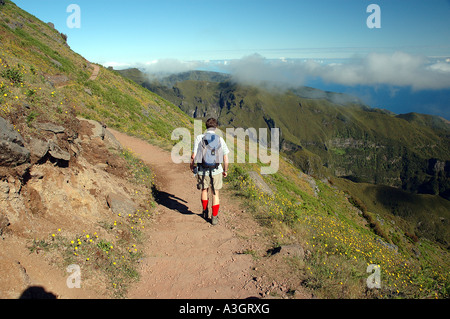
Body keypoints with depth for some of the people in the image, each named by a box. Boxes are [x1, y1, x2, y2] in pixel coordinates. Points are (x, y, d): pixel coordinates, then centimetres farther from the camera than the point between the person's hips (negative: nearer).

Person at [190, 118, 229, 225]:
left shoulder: (199, 138, -7)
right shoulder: (220, 139, -3)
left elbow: (194, 156, -7)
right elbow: (226, 158, -1)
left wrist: (191, 166, 12)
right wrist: (225, 170, 14)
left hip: (202, 171, 0)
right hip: (216, 171, 0)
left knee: (204, 190, 24)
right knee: (215, 194, 14)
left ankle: (205, 212, 39)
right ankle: (214, 217, 15)